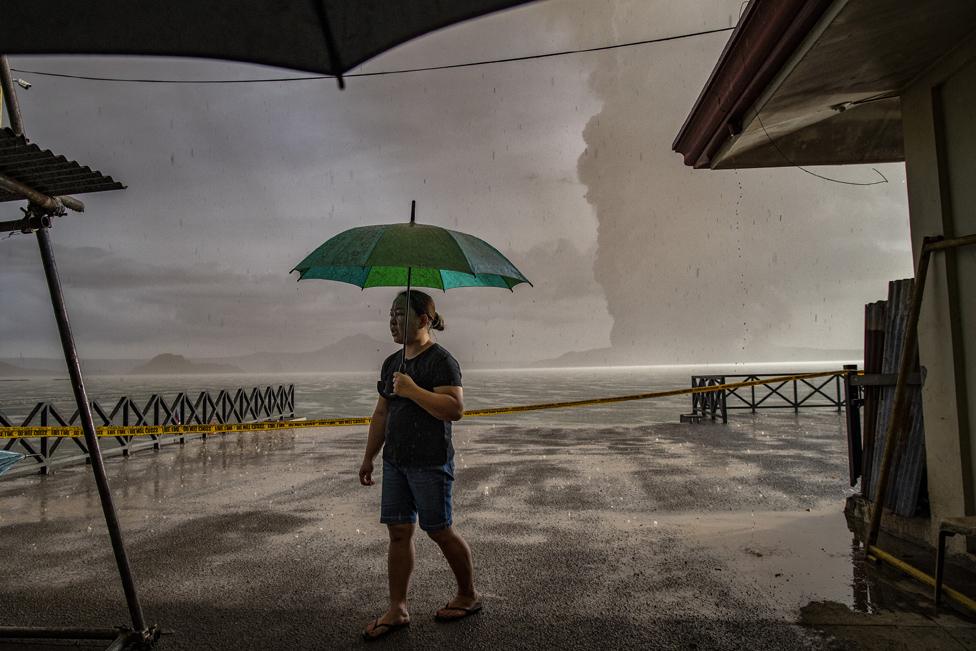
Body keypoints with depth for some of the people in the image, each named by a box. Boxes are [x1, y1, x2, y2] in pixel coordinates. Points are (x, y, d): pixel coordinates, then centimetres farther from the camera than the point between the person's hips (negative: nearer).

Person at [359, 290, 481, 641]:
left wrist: (412, 390, -25)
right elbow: (381, 414, 16)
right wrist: (368, 458, 17)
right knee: (399, 532, 9)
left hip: (430, 463, -7)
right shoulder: (392, 363, 11)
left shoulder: (441, 361, -13)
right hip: (395, 461, 7)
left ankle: (468, 595, 27)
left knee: (440, 531, 5)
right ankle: (397, 610, 21)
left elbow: (455, 408, -24)